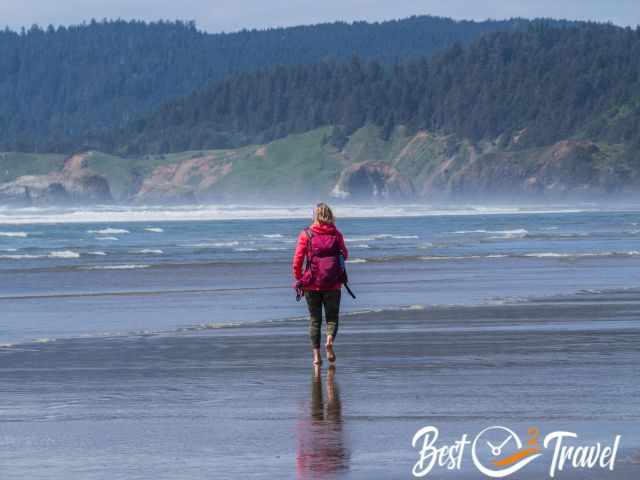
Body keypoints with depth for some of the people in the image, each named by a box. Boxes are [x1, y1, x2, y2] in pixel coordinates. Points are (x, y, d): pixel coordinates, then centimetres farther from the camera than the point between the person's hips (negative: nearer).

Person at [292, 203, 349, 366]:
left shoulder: (306, 235, -5)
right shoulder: (336, 234, -1)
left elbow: (297, 261, -7)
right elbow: (345, 255, 13)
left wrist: (299, 279, 6)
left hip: (312, 284, 0)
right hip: (333, 284, 0)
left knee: (314, 320, 11)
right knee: (332, 317, 11)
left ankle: (316, 354, 3)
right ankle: (330, 340, -18)